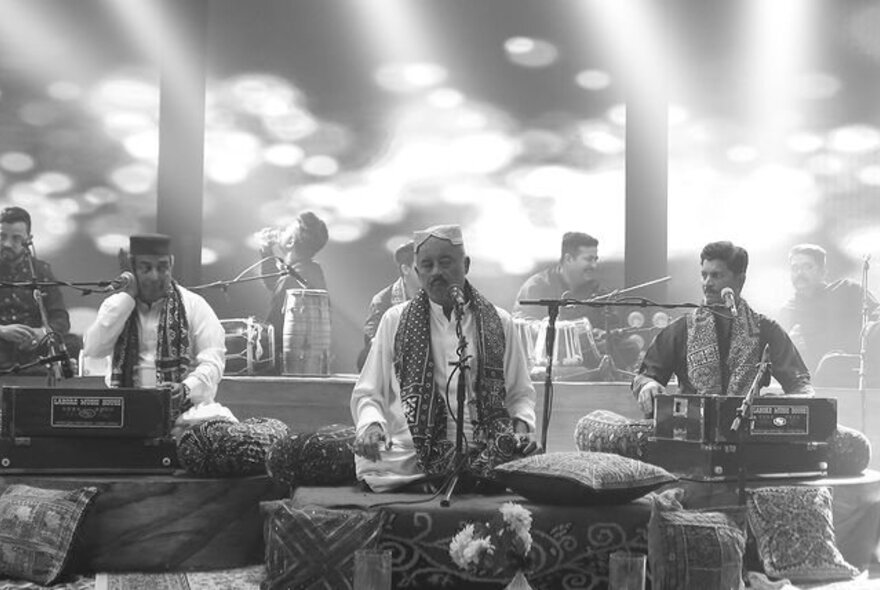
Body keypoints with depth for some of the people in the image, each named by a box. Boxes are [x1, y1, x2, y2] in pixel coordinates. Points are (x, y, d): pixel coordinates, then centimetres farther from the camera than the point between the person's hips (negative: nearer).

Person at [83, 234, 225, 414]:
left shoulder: (194, 305, 6)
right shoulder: (116, 305, 15)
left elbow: (212, 361, -1)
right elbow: (93, 349, -1)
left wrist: (186, 389, -21)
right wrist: (126, 297, -1)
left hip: (183, 408, -2)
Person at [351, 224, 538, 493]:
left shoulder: (497, 323, 13)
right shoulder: (394, 320, 12)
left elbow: (521, 394, 20)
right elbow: (367, 393, 12)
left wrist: (521, 425, -2)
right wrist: (371, 424, -9)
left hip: (484, 449, 1)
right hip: (411, 449, -1)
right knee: (369, 459, -33)